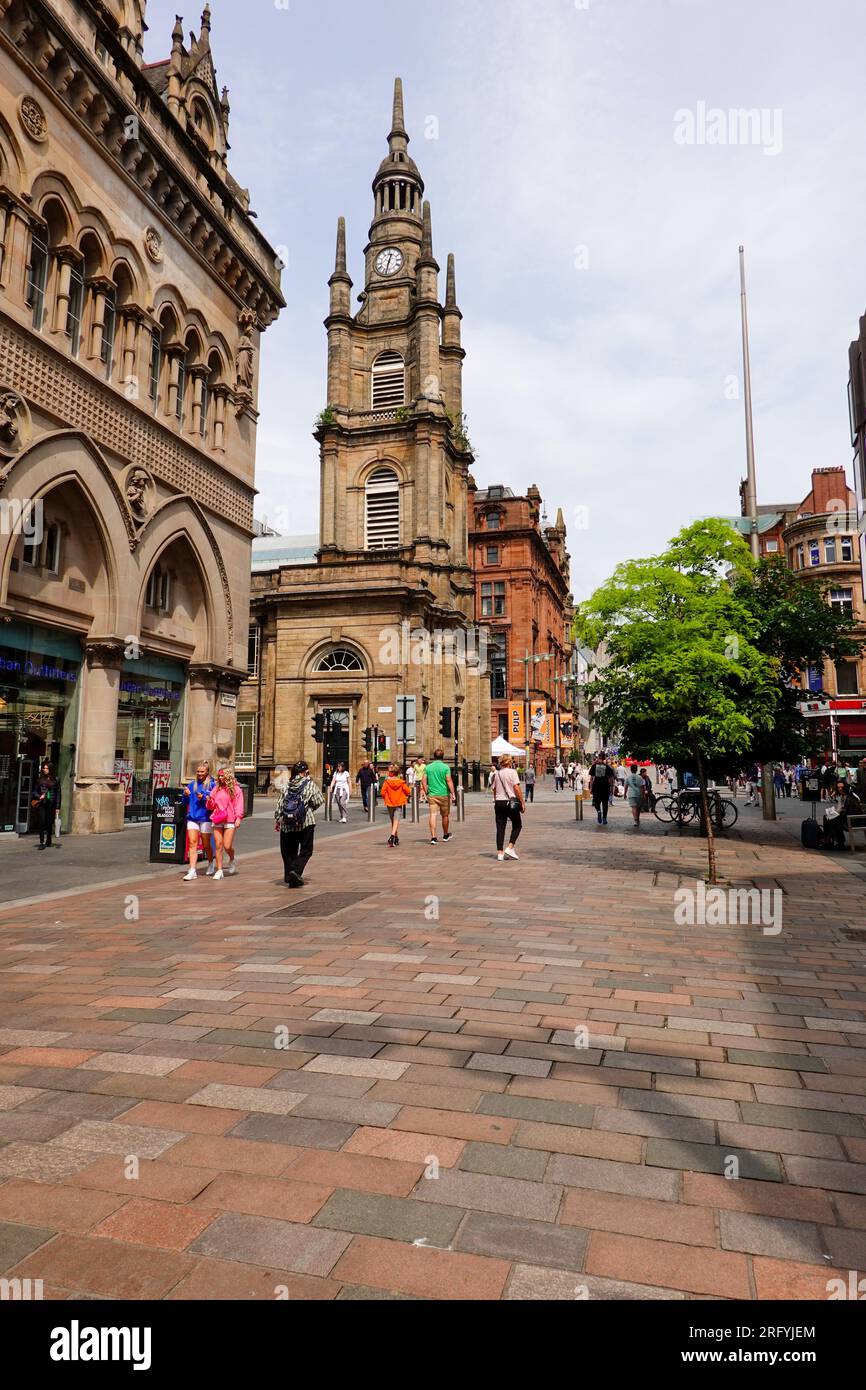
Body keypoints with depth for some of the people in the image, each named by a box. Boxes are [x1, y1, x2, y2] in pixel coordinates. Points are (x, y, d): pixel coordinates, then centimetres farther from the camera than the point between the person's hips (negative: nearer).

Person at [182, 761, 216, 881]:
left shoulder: (212, 785, -3)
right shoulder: (192, 784, 9)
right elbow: (185, 803, 12)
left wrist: (203, 798, -21)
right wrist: (185, 795, -7)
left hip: (205, 817, -3)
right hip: (192, 817, 3)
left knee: (206, 845, 10)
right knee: (192, 843, -6)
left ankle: (211, 864, 35)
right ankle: (192, 871, -7)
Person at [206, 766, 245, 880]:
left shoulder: (236, 789, 1)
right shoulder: (216, 788, 13)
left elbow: (239, 805, -3)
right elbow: (211, 806, 17)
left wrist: (238, 817, -15)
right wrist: (209, 800, -5)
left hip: (230, 820, -4)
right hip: (217, 820, 4)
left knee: (227, 846, -8)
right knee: (218, 846, 2)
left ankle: (232, 860, 24)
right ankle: (219, 870, 10)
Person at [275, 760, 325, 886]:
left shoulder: (286, 786, 5)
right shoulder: (310, 784, -4)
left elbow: (280, 804, 5)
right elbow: (319, 801, -5)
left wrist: (277, 820, 12)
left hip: (287, 823, 4)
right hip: (305, 822, -4)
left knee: (289, 851, 13)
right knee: (306, 850, 5)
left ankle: (290, 877, 13)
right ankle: (296, 870, -14)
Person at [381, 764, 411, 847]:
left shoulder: (387, 782, -9)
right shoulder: (401, 782, -5)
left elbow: (383, 792, -12)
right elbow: (408, 791, -3)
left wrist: (385, 798, 7)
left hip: (390, 804, 1)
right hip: (399, 803, -1)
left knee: (393, 821, 18)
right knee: (396, 821, -7)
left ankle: (396, 838, 29)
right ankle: (392, 836, -29)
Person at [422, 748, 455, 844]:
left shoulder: (428, 767, 3)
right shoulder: (445, 767, -6)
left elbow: (423, 781, 2)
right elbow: (449, 781, -12)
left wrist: (426, 792, 11)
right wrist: (453, 793, -9)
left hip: (432, 795, 2)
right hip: (444, 794, -1)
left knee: (433, 815, -2)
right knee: (445, 815, 14)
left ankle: (433, 837, -12)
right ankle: (445, 835, 30)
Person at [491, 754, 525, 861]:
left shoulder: (496, 773, 9)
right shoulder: (512, 772, -6)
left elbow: (494, 789, 11)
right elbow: (516, 788, -12)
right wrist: (522, 802, -7)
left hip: (498, 802, 5)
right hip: (511, 802, -5)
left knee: (500, 827, 6)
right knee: (517, 825, 10)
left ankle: (500, 853, 5)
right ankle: (510, 848, -3)